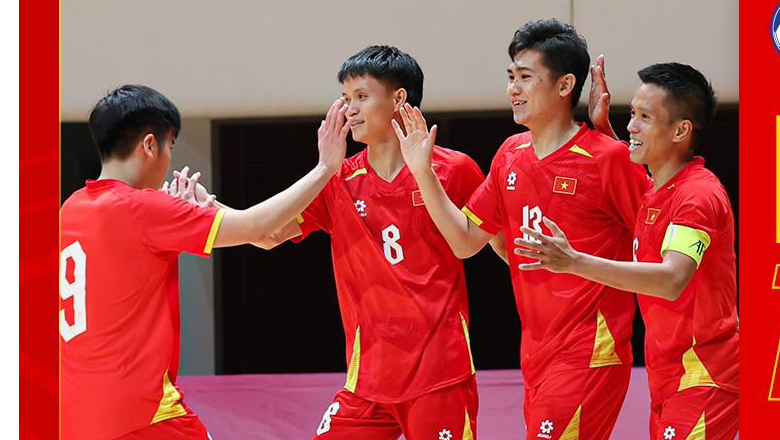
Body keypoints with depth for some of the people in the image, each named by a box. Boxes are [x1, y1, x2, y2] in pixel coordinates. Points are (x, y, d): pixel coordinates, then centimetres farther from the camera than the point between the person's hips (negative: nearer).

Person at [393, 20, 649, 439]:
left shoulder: (608, 157, -10)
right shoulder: (510, 156, 10)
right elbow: (465, 240, 15)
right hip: (536, 355, 7)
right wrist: (423, 172, 8)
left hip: (590, 356, -7)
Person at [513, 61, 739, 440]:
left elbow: (673, 280, -32)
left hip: (703, 378, -10)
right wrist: (603, 125, 20)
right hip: (670, 380, 10)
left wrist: (575, 262, -39)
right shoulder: (657, 191, 12)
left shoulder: (698, 194, -18)